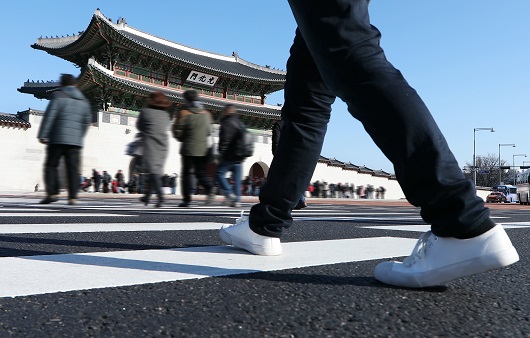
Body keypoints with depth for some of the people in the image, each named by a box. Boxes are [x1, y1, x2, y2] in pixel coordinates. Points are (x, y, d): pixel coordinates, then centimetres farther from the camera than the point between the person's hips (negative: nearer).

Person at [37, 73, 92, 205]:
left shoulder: (58, 95, 1)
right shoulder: (84, 101, 15)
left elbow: (49, 116, -5)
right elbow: (87, 121, 15)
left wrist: (42, 135, -4)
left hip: (58, 139, -3)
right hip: (76, 140, 3)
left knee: (51, 165, 6)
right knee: (73, 168, 2)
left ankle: (52, 193, -5)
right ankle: (73, 197, -2)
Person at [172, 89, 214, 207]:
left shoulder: (184, 113, -8)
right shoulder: (206, 113, 6)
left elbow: (177, 132, -4)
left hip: (188, 149, -3)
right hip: (203, 149, 4)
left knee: (186, 173, 7)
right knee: (201, 173, 11)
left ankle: (186, 199, 6)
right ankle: (209, 188, -16)